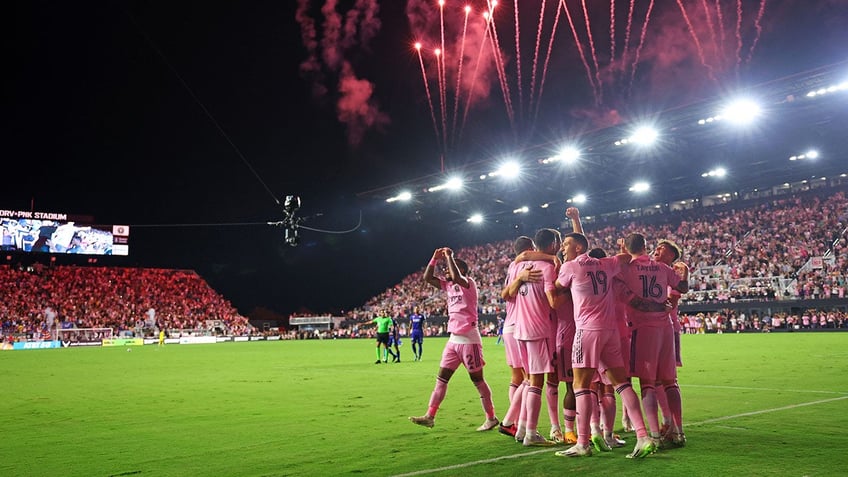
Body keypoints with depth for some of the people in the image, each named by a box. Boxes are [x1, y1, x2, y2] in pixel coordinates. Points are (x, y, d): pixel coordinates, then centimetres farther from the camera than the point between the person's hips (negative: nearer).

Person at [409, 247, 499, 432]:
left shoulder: (469, 283, -9)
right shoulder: (449, 285, 13)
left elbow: (456, 277, -31)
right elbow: (427, 277, 13)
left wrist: (449, 257, -19)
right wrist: (435, 258, 3)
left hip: (469, 339, -8)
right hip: (454, 339, 8)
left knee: (477, 379, 1)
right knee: (441, 378, 6)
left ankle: (491, 418, 13)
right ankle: (430, 416, 9)